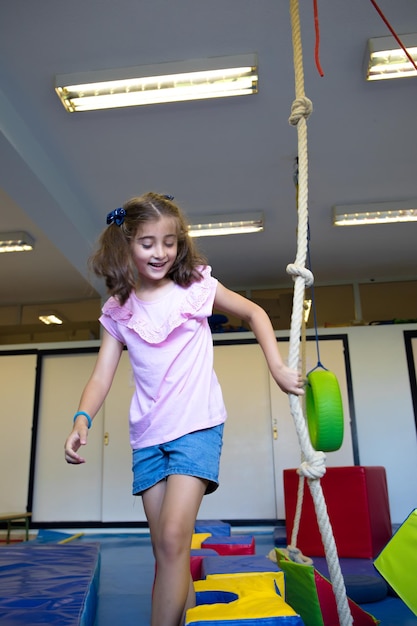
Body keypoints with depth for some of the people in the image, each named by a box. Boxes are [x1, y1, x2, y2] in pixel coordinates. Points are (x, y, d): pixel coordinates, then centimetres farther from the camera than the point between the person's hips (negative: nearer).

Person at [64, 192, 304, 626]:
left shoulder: (196, 286, -1)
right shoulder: (118, 310, 5)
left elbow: (254, 314, 9)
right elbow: (102, 375, -1)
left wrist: (278, 369, 2)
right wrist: (82, 419, -19)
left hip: (197, 426, -3)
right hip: (147, 435, 4)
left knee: (173, 538, -16)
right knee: (166, 553, 11)